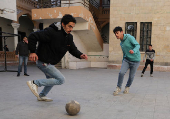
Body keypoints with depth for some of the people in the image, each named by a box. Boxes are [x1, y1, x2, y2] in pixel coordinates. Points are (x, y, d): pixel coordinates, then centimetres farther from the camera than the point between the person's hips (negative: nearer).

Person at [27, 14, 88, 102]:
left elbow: (73, 49, 10)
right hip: (43, 62, -9)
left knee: (52, 80, 25)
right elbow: (33, 36, -23)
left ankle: (41, 96, 44)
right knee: (61, 79, -11)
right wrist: (32, 52, -26)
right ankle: (35, 83, -5)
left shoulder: (69, 37, 2)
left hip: (50, 63, 10)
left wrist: (80, 55, -11)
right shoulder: (51, 32, -24)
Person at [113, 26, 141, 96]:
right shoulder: (121, 43, 9)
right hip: (127, 60, 5)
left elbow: (137, 45, -22)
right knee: (121, 72, -15)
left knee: (131, 76, 4)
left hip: (135, 60, -5)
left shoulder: (129, 37, -14)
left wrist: (133, 51, -43)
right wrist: (123, 61, 22)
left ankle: (127, 87, 32)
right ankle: (118, 88, 3)